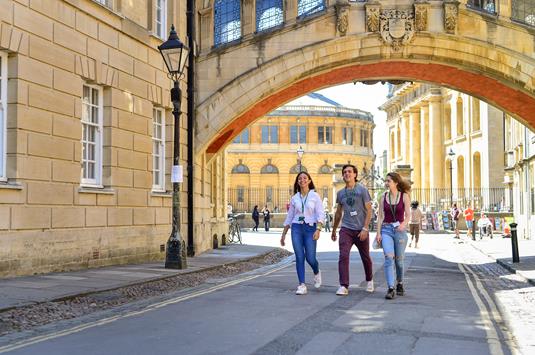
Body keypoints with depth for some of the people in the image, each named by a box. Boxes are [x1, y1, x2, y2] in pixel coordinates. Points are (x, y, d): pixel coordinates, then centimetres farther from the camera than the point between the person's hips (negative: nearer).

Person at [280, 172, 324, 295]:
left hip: (310, 228, -2)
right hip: (296, 228, 2)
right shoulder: (294, 198, 10)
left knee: (310, 258, -3)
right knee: (299, 257, -5)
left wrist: (318, 229, -18)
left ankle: (317, 273, 31)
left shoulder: (315, 196, 2)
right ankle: (302, 285, -2)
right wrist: (283, 234, 13)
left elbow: (321, 214, -5)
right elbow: (289, 217, 15)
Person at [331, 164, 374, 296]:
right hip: (346, 229, 2)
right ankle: (344, 286, -14)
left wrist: (365, 228, -15)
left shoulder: (362, 190, -2)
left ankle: (369, 280, 35)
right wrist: (333, 230, 24)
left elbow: (369, 211, -6)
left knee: (365, 258, 12)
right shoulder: (340, 193, 10)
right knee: (343, 256, -14)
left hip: (361, 230, -2)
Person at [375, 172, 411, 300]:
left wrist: (403, 224, -25)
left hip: (400, 230, 0)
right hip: (386, 229, 1)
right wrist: (378, 233, -3)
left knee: (399, 259, 8)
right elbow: (380, 216, 5)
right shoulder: (383, 197, 5)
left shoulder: (404, 196, 0)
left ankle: (399, 283, 33)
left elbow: (408, 215, -4)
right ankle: (391, 288, -20)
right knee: (388, 257, -17)